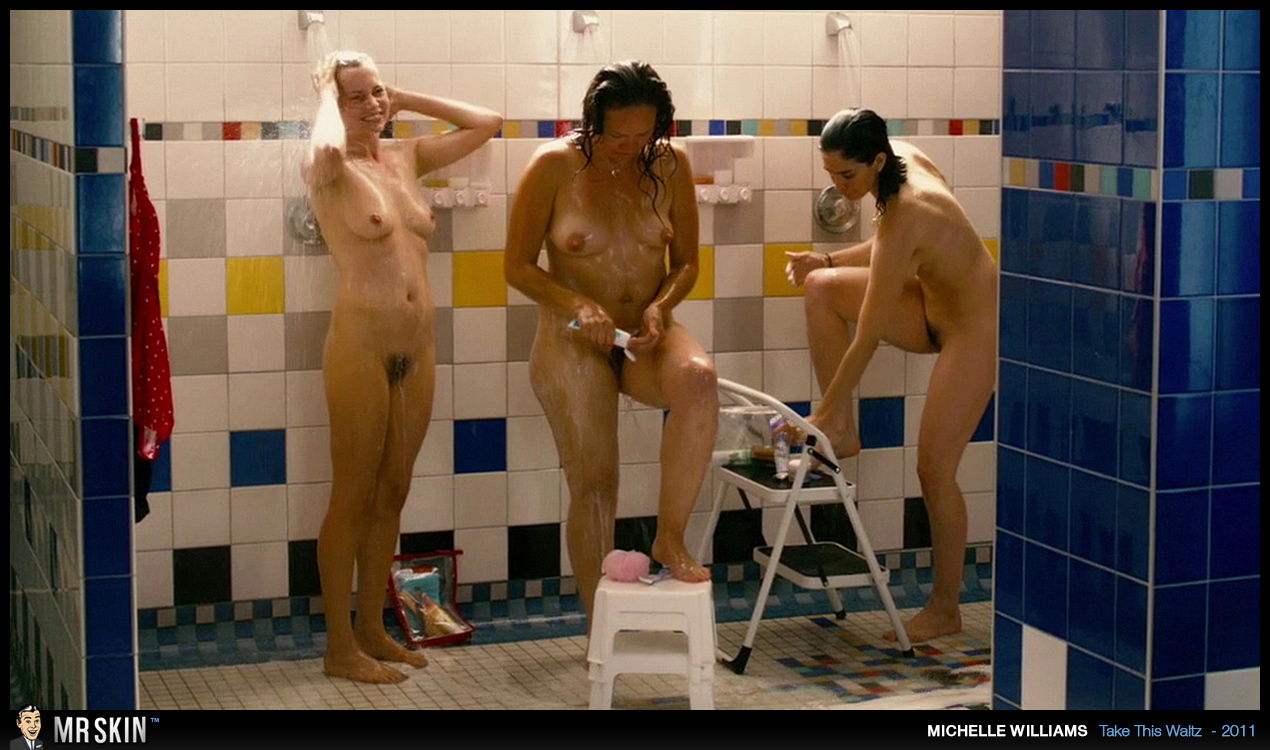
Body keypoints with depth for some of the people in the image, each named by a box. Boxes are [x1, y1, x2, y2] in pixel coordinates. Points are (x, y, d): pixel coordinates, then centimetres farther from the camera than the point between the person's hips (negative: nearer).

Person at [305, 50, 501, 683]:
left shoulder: (406, 157, 12)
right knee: (352, 496, 0)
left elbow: (486, 124, 16)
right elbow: (328, 149, -33)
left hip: (417, 350, 7)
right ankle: (340, 648, 9)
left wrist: (406, 101, 10)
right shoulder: (329, 169, -7)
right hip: (360, 346, -7)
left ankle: (371, 629, 25)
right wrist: (329, 99, -12)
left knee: (392, 493, 13)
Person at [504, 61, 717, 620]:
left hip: (648, 337, 2)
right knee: (593, 483, -2)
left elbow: (685, 262, 6)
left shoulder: (670, 165, -3)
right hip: (574, 343, -2)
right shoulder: (555, 166, -11)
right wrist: (578, 305, -23)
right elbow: (518, 266, -6)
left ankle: (670, 537, -22)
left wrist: (660, 307, -15)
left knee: (698, 377, -33)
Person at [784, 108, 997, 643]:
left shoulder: (906, 215, -33)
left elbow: (868, 338, -28)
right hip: (934, 306, 9)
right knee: (822, 288, -6)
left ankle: (944, 610, 11)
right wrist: (827, 260, -4)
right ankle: (845, 433, 1)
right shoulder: (905, 158, -8)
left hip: (974, 331, -9)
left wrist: (823, 413, -21)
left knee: (933, 471, -5)